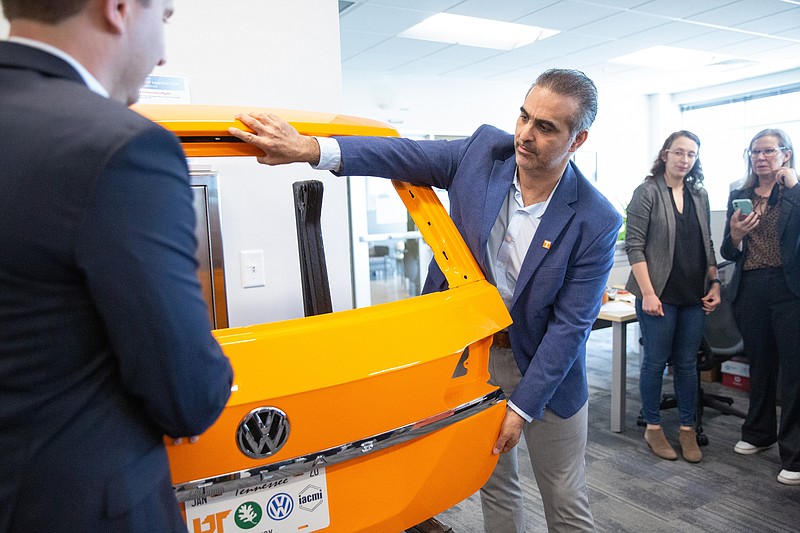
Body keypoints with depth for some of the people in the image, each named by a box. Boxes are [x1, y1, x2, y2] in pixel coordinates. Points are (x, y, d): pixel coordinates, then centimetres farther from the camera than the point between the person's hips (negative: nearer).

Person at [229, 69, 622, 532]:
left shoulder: (596, 223, -20)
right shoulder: (484, 150, -11)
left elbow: (570, 324, -17)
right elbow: (402, 156, -13)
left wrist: (522, 406, -15)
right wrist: (310, 148, -26)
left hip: (541, 364, -2)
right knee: (495, 485, 20)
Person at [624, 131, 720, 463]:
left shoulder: (699, 195, 11)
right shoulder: (647, 192, -6)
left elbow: (707, 245, 18)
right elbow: (634, 246, -11)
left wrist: (715, 283, 8)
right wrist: (648, 293, -16)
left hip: (694, 296, 5)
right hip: (659, 295, -5)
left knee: (688, 363, 11)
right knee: (656, 361, 5)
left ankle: (687, 429, 24)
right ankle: (653, 427, 20)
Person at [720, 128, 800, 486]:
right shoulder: (739, 196, 10)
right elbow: (728, 253, 10)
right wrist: (736, 235, -10)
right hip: (750, 291, 4)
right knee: (759, 364, 16)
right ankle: (758, 433, 33)